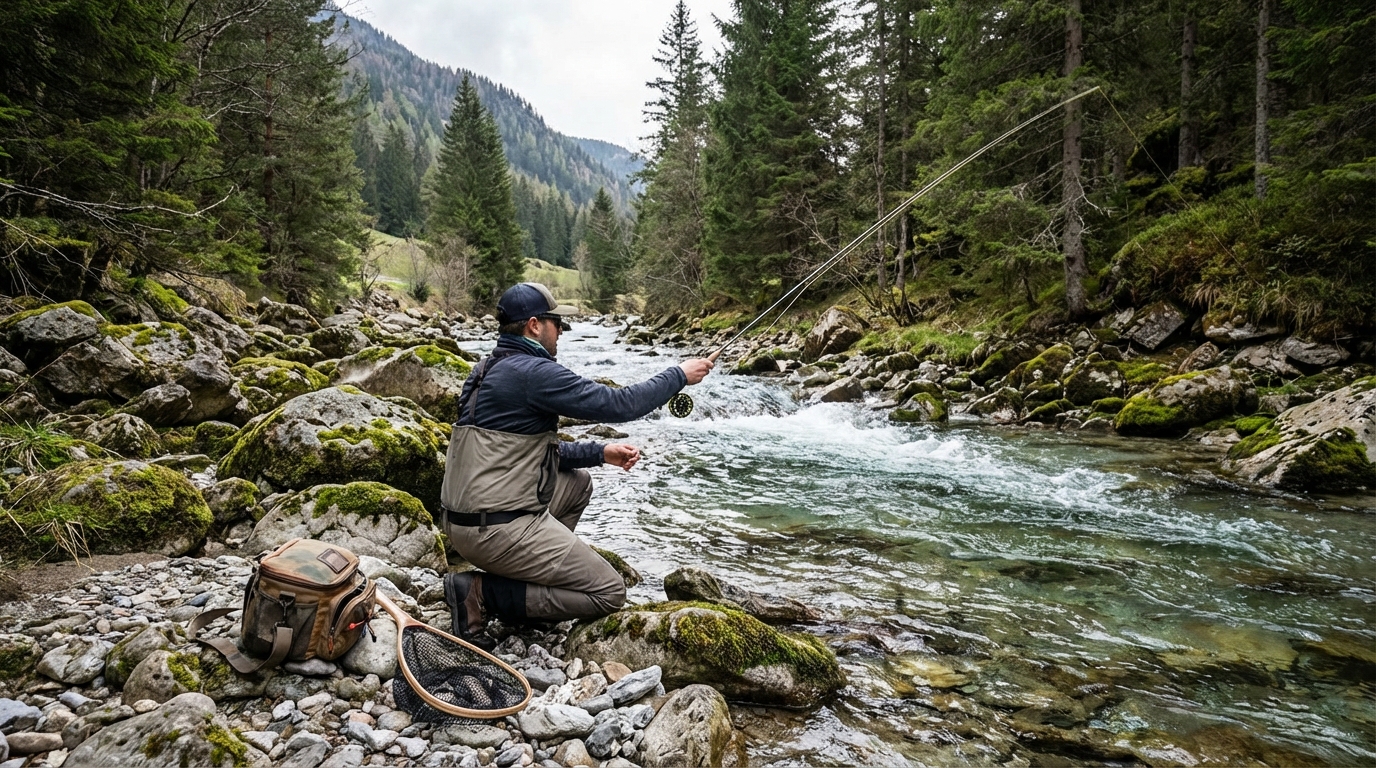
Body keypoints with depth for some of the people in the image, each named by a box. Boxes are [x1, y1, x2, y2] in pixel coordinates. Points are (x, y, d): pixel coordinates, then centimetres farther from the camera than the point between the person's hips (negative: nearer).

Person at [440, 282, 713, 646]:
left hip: (463, 520, 10)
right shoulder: (533, 372, -17)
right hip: (499, 530, -10)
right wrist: (679, 375, -2)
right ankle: (482, 592, -5)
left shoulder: (487, 370, 13)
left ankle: (529, 570, 17)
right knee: (609, 593, 0)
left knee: (578, 482, 26)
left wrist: (600, 453, 15)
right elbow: (619, 404, -16)